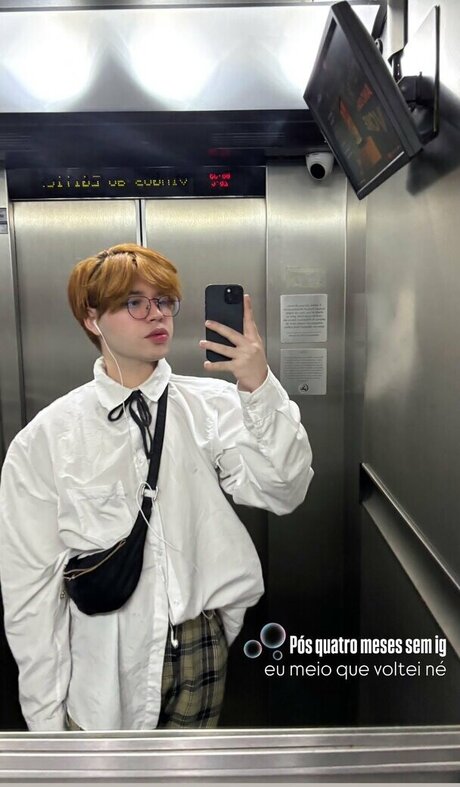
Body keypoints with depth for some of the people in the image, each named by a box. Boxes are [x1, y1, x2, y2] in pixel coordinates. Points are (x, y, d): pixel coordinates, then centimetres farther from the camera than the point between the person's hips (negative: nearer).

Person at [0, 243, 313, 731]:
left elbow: (283, 493, -15)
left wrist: (260, 389, -27)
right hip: (103, 668, -2)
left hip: (202, 651, 2)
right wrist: (45, 717, -3)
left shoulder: (213, 404, -8)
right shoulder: (44, 441, -12)